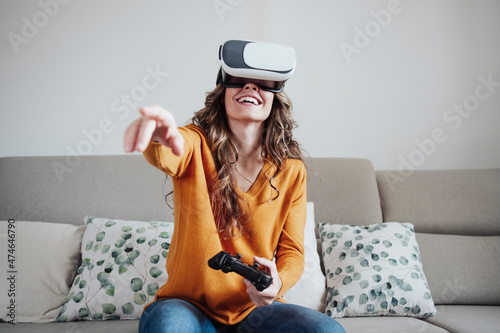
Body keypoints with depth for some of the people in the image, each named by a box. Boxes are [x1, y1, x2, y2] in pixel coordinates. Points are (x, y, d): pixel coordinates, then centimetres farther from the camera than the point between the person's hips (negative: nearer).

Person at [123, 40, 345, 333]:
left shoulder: (292, 170, 1)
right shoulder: (197, 145, -6)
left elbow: (292, 251, 3)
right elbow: (168, 153, -31)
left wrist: (277, 283, -19)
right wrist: (159, 136, -56)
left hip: (254, 308, 3)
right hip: (190, 305, -2)